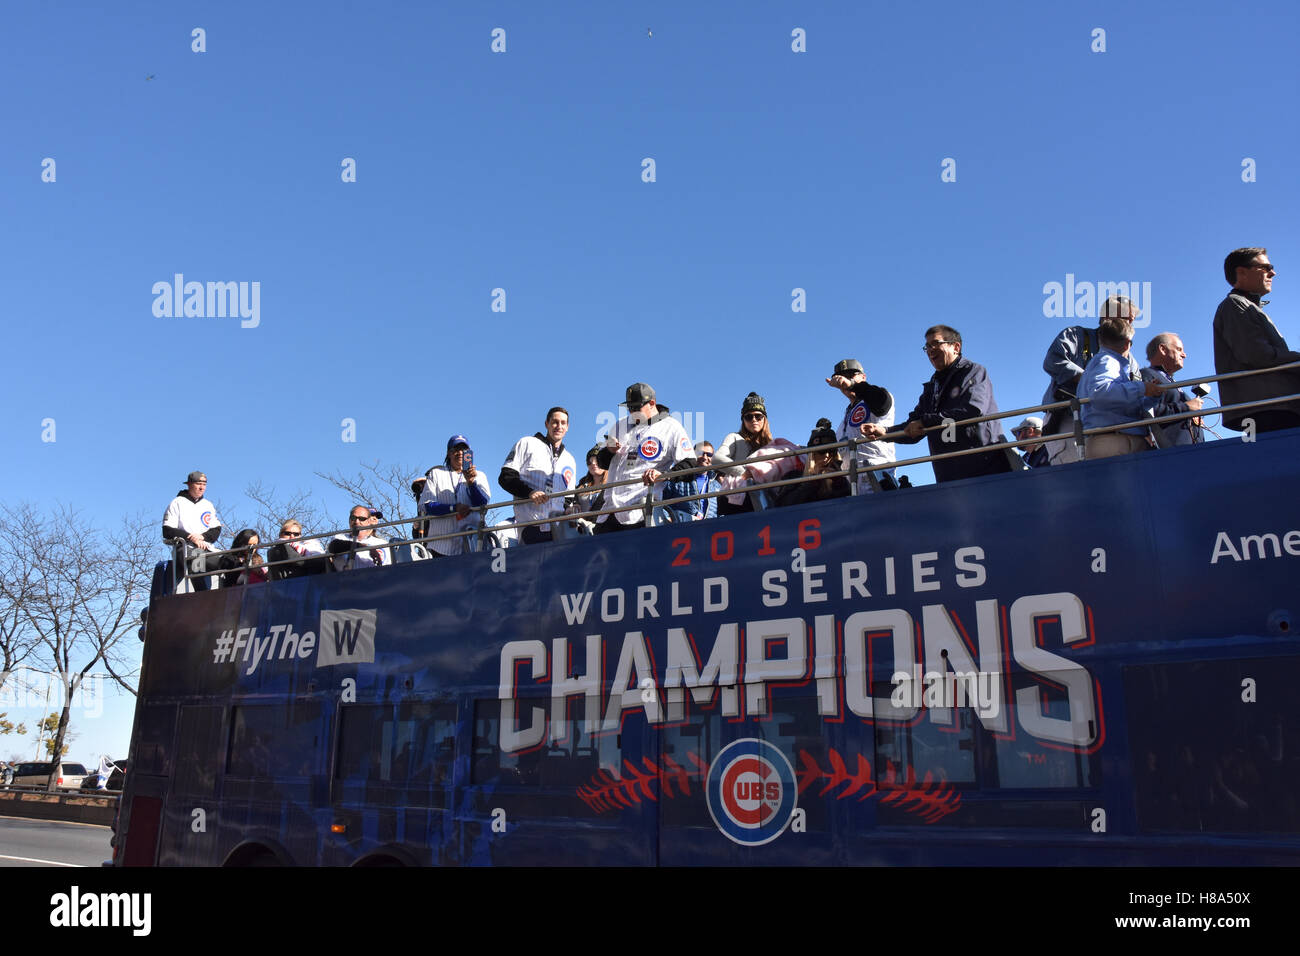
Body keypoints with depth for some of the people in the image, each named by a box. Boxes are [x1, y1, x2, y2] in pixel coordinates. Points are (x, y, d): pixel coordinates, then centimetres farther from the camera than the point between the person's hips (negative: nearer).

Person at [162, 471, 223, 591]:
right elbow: (167, 531, -1)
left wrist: (203, 537, -6)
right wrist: (192, 538, -11)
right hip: (186, 549, -5)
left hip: (208, 549, 5)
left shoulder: (208, 505, 23)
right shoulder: (177, 503, 8)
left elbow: (216, 530, 16)